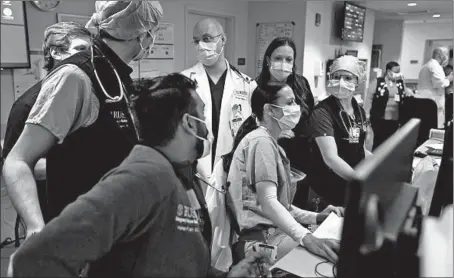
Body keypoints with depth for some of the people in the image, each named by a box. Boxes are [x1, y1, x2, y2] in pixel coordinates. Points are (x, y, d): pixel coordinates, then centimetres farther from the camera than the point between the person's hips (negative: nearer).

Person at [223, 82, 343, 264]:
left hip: (272, 230, 10)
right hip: (259, 238, -10)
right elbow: (267, 202, -25)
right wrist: (305, 238, -36)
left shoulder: (270, 143, 18)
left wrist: (315, 217, 3)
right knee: (339, 252, -19)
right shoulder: (262, 141, -14)